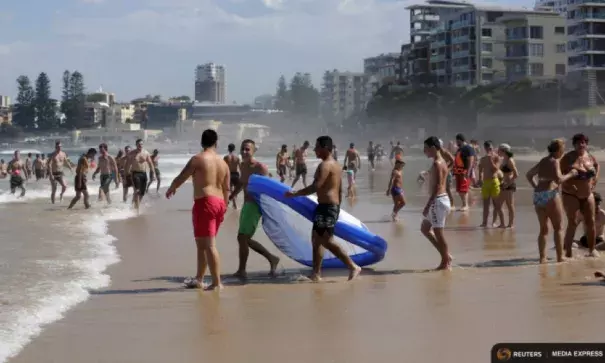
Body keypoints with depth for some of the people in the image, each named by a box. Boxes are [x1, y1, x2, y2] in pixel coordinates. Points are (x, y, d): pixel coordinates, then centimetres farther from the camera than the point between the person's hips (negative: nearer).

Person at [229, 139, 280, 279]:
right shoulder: (242, 166, 11)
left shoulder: (261, 167, -14)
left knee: (242, 237, -11)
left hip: (255, 206, -9)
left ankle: (241, 270, -2)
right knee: (246, 240, 13)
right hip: (246, 205, 9)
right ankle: (272, 259, 26)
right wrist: (230, 197, 24)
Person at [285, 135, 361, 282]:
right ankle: (316, 274, 14)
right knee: (317, 240, 13)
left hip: (326, 207, -10)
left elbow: (315, 187, -23)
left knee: (327, 241, -9)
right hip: (333, 206, 10)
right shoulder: (336, 165, 16)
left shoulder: (325, 165, -15)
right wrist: (337, 208, 25)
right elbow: (340, 190, 20)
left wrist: (295, 193, -17)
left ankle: (353, 266, -7)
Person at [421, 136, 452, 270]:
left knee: (438, 233, -2)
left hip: (438, 201, -10)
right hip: (442, 199, 10)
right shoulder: (441, 162, 14)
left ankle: (445, 263, 7)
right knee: (425, 228, 18)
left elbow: (437, 187, -22)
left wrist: (428, 205, -22)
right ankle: (446, 255, 20)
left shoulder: (437, 164, -17)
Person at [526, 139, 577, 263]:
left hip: (537, 195, 7)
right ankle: (560, 257, 4)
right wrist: (570, 174, -5)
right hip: (550, 195, -7)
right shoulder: (555, 161, -8)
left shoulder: (542, 161, 17)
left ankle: (542, 257, 9)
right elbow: (558, 179, -20)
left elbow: (529, 175, 25)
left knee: (543, 229, 12)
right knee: (557, 228, 3)